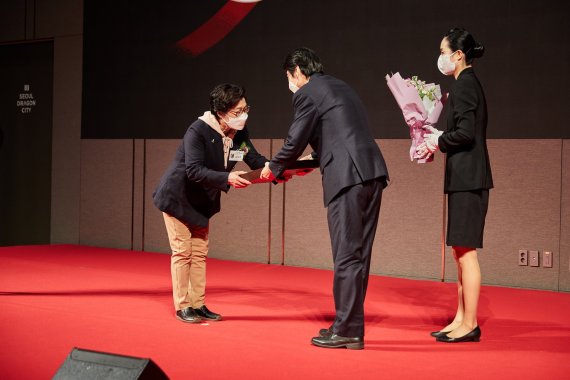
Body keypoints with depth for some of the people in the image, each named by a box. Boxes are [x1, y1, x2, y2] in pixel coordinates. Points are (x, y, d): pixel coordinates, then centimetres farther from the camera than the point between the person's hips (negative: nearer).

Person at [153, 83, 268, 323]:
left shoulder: (239, 133, -8)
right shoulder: (198, 131, -29)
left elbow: (256, 161, -4)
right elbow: (194, 170, -37)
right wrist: (227, 178, -48)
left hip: (202, 202, 7)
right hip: (177, 198, -7)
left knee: (199, 254, 8)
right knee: (182, 252, -3)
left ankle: (198, 305, 14)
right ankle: (182, 307, 4)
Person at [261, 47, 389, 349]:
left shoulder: (307, 93, 0)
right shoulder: (340, 87, 26)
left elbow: (295, 141, 0)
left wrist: (273, 168, 18)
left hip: (347, 178, -8)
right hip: (372, 172, 8)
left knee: (346, 255, -4)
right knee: (358, 254, 11)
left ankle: (346, 330, 0)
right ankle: (351, 326, 18)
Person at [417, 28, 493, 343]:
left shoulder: (464, 85, -12)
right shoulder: (468, 83, 17)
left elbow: (466, 133, -20)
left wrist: (438, 142, -5)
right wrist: (437, 137, 12)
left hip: (468, 180, -10)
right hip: (465, 178, 10)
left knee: (465, 250, -6)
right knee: (461, 250, 13)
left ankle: (470, 324, 0)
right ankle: (461, 319, 20)